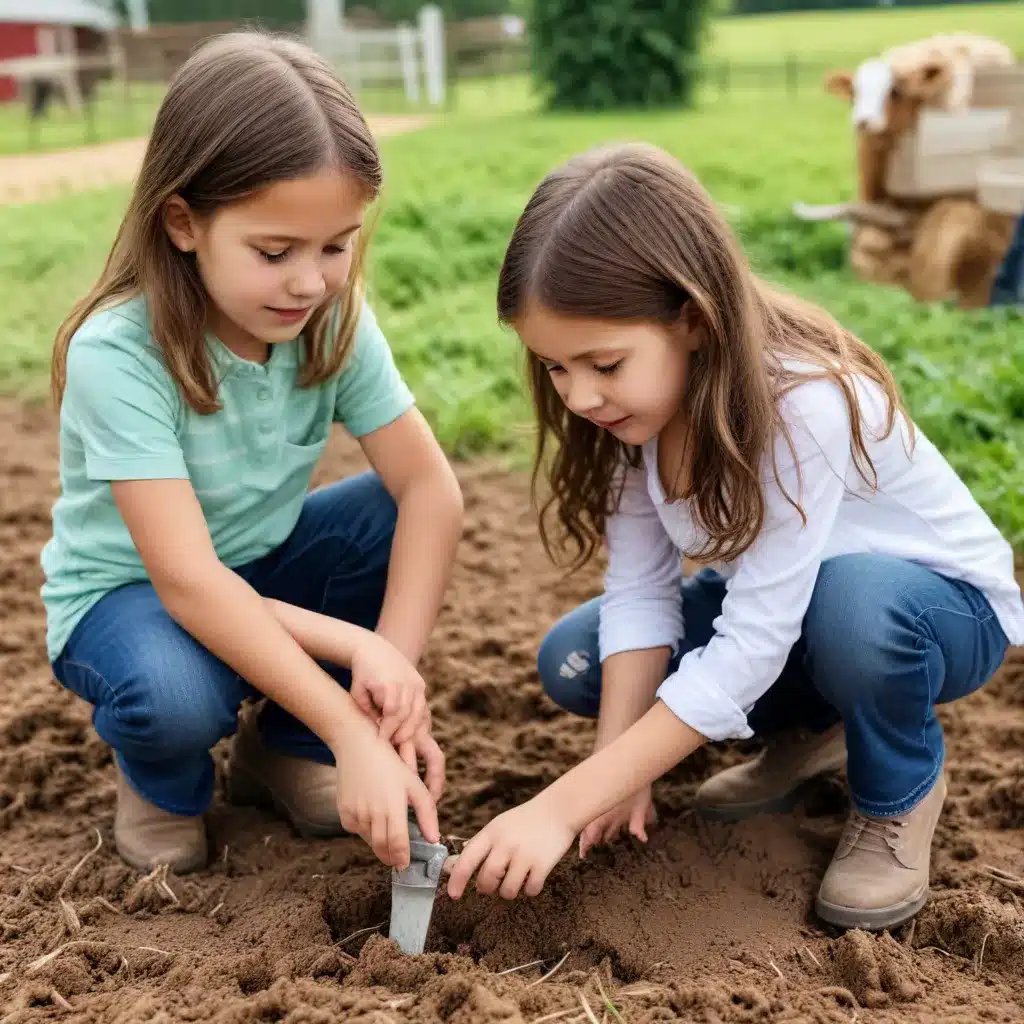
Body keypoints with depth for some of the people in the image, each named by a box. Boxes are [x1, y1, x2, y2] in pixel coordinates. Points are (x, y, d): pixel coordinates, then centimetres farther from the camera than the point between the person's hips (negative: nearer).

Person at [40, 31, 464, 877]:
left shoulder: (337, 321, -16)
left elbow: (429, 483, -21)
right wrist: (351, 729, -40)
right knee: (176, 699, -37)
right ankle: (164, 784, 4)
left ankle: (285, 748, 2)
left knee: (409, 515, -20)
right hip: (130, 592, -5)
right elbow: (187, 579, -35)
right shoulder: (116, 353, -31)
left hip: (267, 569, 5)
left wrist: (392, 663, -35)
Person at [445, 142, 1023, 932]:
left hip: (937, 603, -6)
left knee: (856, 599, -41)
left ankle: (900, 793, -7)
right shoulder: (637, 405, -16)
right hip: (770, 604, 6)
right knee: (573, 663, -10)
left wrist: (563, 806, -39)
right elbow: (640, 587, -15)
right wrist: (619, 769, -27)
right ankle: (811, 730, 11)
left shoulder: (802, 407, -37)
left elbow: (751, 649, -38)